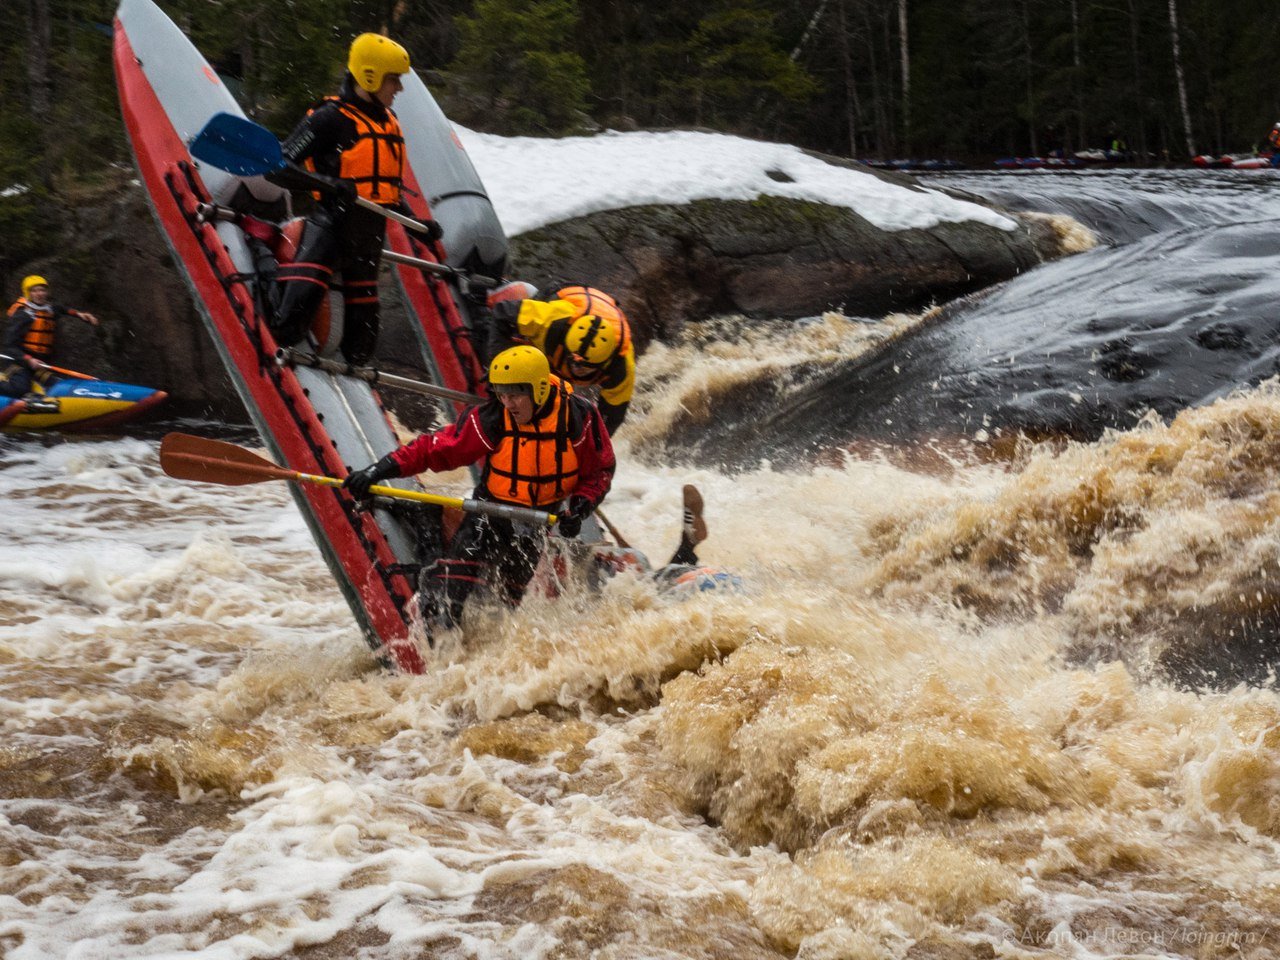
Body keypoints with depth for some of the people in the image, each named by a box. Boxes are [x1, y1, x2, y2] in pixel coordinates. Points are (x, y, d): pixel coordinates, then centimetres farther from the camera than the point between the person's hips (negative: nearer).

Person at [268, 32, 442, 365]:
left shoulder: (388, 121, 17)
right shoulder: (330, 116, -9)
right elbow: (282, 168, -13)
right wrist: (325, 182, -29)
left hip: (371, 224, 8)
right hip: (333, 216, -8)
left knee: (363, 292, 15)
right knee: (305, 282, -27)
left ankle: (357, 362, 29)